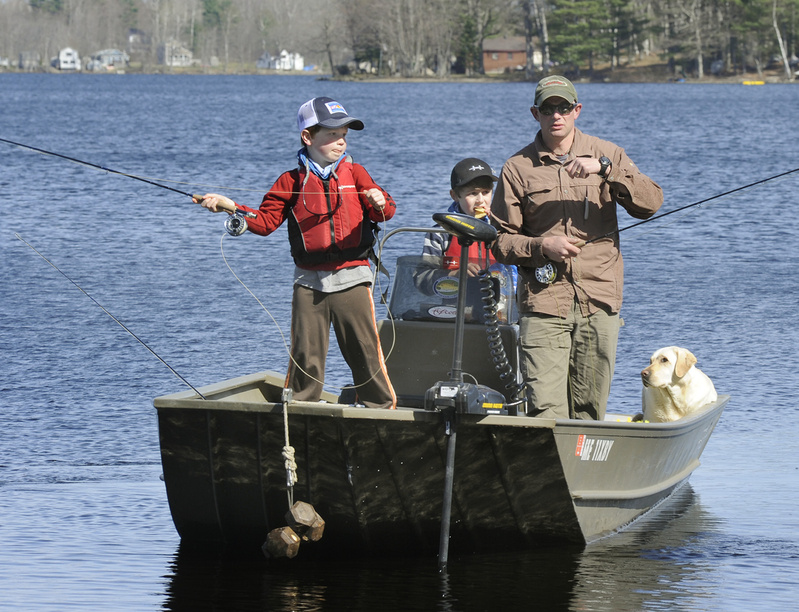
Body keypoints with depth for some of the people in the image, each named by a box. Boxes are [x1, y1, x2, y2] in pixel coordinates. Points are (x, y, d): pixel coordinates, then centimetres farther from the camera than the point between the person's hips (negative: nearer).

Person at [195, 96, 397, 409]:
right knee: (305, 355, 3)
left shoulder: (355, 173, 6)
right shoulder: (292, 182, 7)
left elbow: (385, 210, -4)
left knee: (365, 350, -1)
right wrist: (230, 207, -9)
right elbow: (265, 220, 4)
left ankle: (381, 408, 11)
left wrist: (380, 202, -28)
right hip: (309, 280, 1)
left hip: (351, 277, -1)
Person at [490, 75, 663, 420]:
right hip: (543, 303, -1)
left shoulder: (605, 154, 9)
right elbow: (500, 241, 8)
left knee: (589, 411, 4)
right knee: (545, 409, -13)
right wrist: (542, 246, -10)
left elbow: (650, 203, -5)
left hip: (599, 303, 1)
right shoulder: (518, 168, 7)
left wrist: (604, 168, -16)